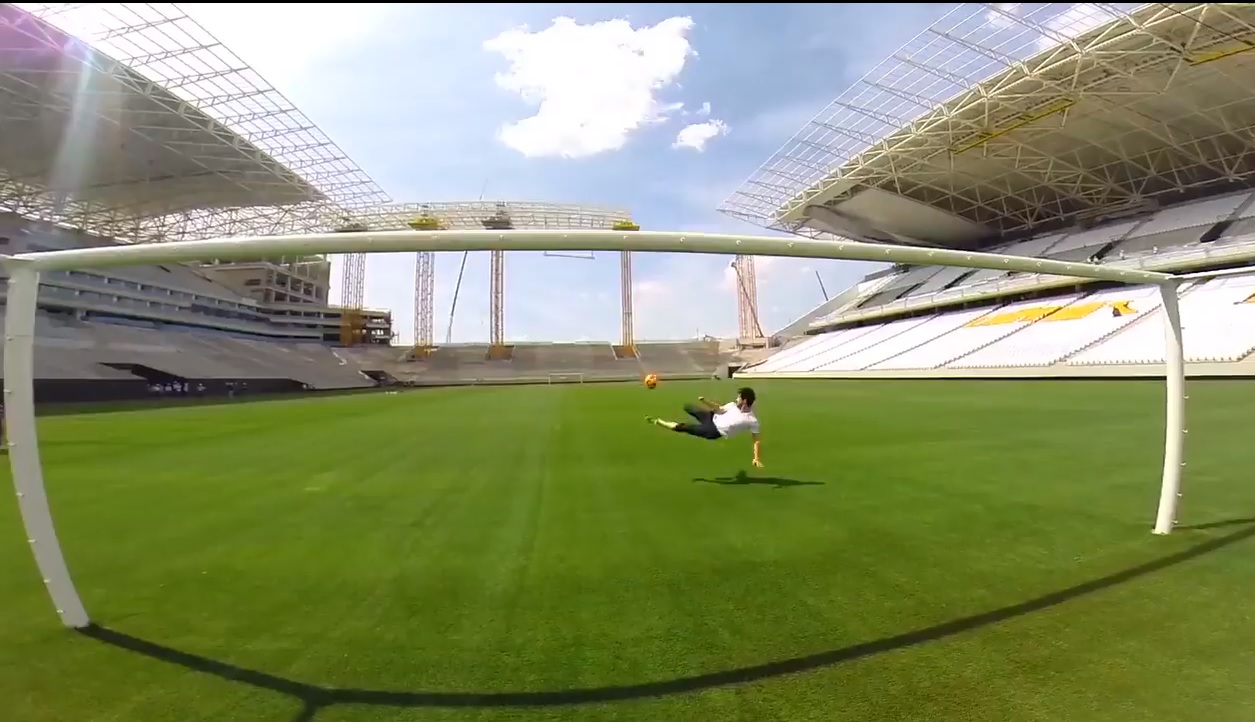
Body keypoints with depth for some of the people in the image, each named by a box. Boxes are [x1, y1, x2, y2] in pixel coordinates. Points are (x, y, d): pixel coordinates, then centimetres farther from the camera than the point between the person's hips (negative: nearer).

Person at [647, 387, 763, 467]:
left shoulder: (752, 421, -21)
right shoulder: (734, 405, -3)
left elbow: (757, 440, -16)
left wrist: (757, 459, -23)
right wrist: (705, 401, -3)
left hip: (713, 432, -6)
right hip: (712, 418, 6)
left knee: (679, 427, -8)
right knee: (687, 407, 17)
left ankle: (658, 422, 16)